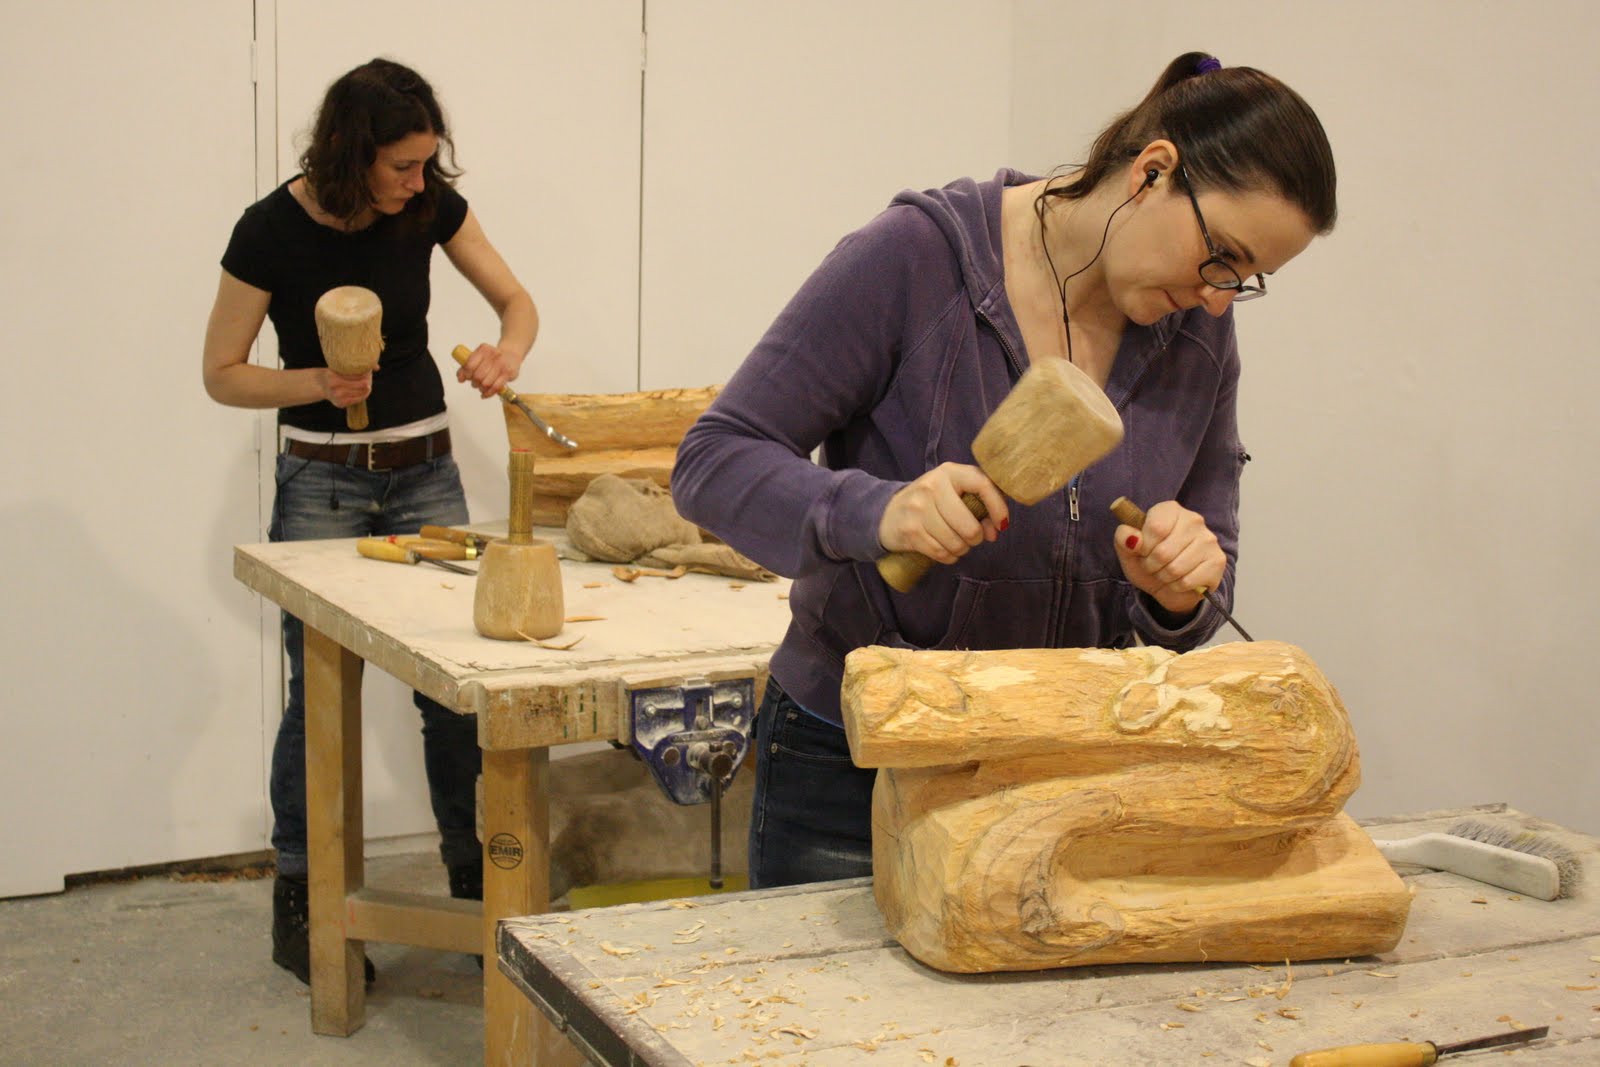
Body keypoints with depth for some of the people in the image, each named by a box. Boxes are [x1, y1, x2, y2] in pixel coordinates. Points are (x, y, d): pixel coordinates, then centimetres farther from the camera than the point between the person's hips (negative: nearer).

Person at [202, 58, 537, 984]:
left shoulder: (431, 207, -4)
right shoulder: (273, 231, -13)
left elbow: (516, 300, 5)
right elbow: (223, 374, -5)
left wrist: (509, 351, -18)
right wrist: (317, 382, -22)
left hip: (427, 472, 3)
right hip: (322, 481, -3)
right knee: (322, 690, -1)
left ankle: (476, 880, 16)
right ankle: (297, 907, 12)